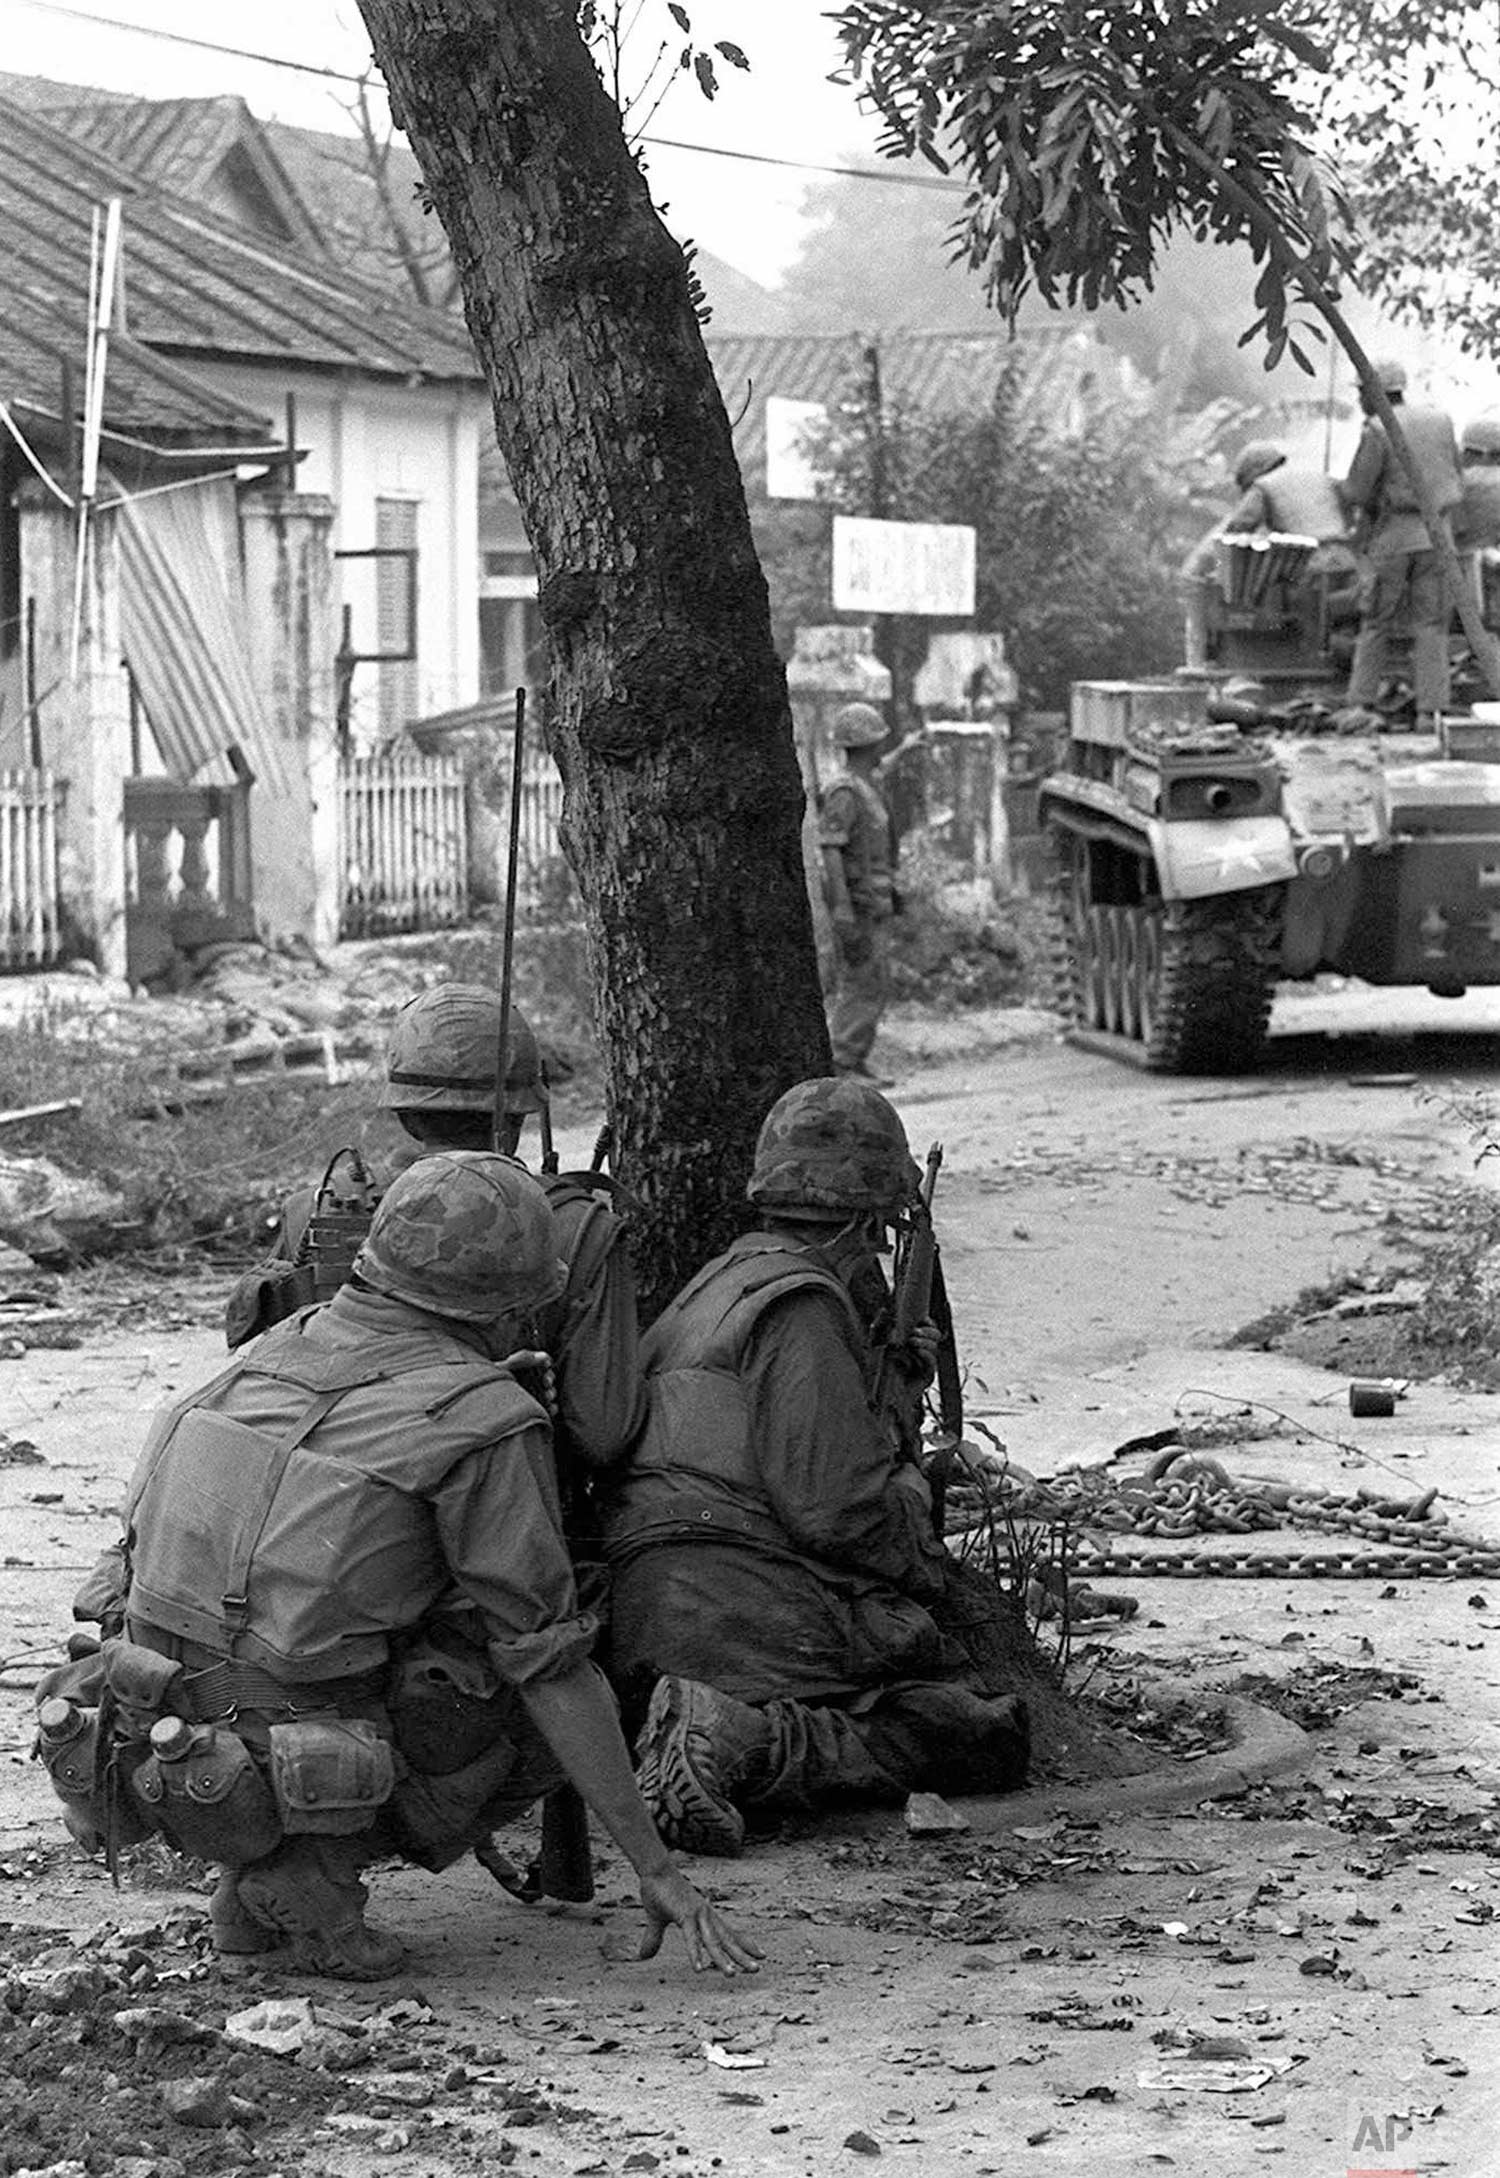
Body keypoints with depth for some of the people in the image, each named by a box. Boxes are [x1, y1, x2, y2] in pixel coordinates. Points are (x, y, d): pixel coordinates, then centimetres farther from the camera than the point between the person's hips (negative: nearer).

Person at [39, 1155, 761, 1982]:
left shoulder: (278, 1347, 10)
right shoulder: (487, 1423, -10)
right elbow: (549, 1663, -11)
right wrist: (655, 1869, -6)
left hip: (151, 1755, 7)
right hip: (290, 1778, -6)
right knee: (555, 1713, 10)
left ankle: (254, 1888, 13)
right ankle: (313, 1867, -3)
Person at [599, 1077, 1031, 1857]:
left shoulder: (716, 1285, 26)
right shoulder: (800, 1305, -6)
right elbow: (836, 1508, -14)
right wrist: (926, 1564, 5)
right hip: (747, 1609, -10)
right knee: (986, 1736, -10)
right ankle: (740, 1742, -24)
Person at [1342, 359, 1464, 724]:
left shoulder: (1377, 431, -9)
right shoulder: (1440, 423, 8)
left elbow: (1355, 494, -10)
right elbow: (1456, 483, 15)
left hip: (1394, 535, -4)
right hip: (1436, 534, 4)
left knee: (1377, 624, 8)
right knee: (1430, 626, 4)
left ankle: (1363, 705, 7)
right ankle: (1429, 711, -3)